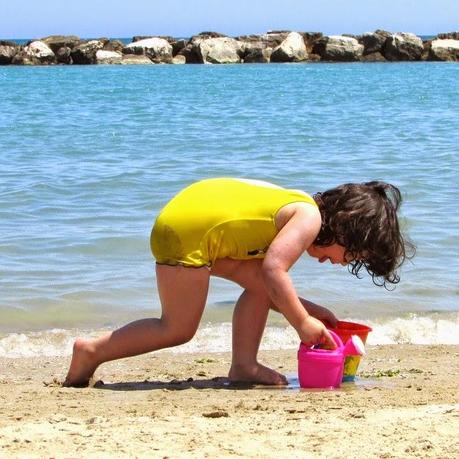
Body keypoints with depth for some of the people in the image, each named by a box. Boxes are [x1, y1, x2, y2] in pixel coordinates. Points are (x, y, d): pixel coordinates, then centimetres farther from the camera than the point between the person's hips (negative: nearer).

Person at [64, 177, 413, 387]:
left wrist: (308, 309, 14)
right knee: (178, 329, -4)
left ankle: (244, 366, 8)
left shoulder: (292, 209, 20)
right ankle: (93, 352, -1)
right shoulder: (310, 218, -8)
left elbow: (268, 281, 21)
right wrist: (302, 322, -11)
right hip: (187, 230, -10)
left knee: (259, 285, 12)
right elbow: (274, 270, -20)